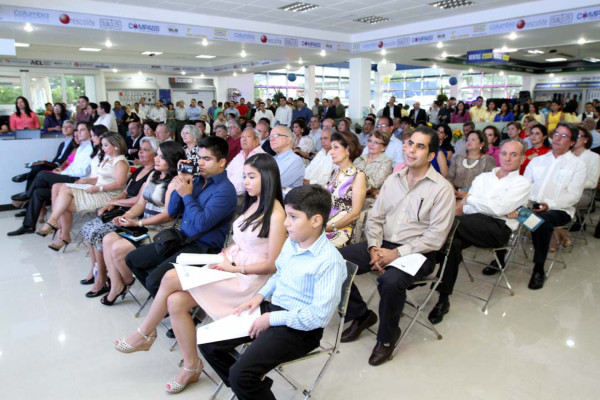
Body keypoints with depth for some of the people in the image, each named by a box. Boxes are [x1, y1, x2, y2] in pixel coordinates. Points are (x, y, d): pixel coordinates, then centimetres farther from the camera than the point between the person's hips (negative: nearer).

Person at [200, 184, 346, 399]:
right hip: (272, 309, 8)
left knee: (240, 374, -25)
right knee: (208, 342, 4)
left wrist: (271, 319, -20)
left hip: (299, 328, -8)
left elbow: (319, 316, -25)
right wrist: (260, 295, 3)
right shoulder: (291, 242, 3)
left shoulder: (329, 262, -24)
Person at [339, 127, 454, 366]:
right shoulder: (393, 180, 10)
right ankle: (360, 315, 10)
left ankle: (387, 337, -5)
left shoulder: (442, 189, -7)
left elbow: (435, 238, -13)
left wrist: (397, 253, -19)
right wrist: (374, 248, -8)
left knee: (390, 281, -36)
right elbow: (375, 218, 10)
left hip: (417, 252, -5)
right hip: (383, 245, 6)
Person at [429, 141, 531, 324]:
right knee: (453, 242, -32)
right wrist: (501, 211, -5)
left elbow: (498, 209, -6)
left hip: (498, 228, -4)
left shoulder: (522, 184, 12)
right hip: (474, 224, 4)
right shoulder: (483, 177, 25)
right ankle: (443, 299, -25)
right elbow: (466, 207, 9)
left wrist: (470, 199, 4)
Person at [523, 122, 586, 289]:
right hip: (532, 205, 4)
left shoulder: (577, 164, 9)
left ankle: (539, 269, -24)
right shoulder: (537, 160, 22)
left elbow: (573, 195, -3)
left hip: (559, 209, -3)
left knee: (541, 220, -38)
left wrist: (549, 204, -19)